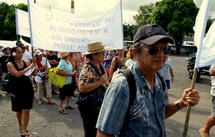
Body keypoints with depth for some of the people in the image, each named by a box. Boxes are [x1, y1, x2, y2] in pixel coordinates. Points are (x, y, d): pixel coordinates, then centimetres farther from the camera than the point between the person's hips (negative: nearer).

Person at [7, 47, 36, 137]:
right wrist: (29, 67, -22)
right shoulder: (10, 64, -7)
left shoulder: (26, 63, 2)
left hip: (28, 88, 2)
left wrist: (35, 65, -15)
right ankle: (21, 126, 39)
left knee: (26, 110, -2)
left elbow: (34, 73, 2)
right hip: (17, 90, -1)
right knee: (19, 110, 15)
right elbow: (17, 74, -22)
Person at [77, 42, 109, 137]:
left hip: (100, 106, 9)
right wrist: (100, 82, -26)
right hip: (89, 108, -8)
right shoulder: (87, 68, -19)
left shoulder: (101, 66, 8)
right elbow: (82, 88, -30)